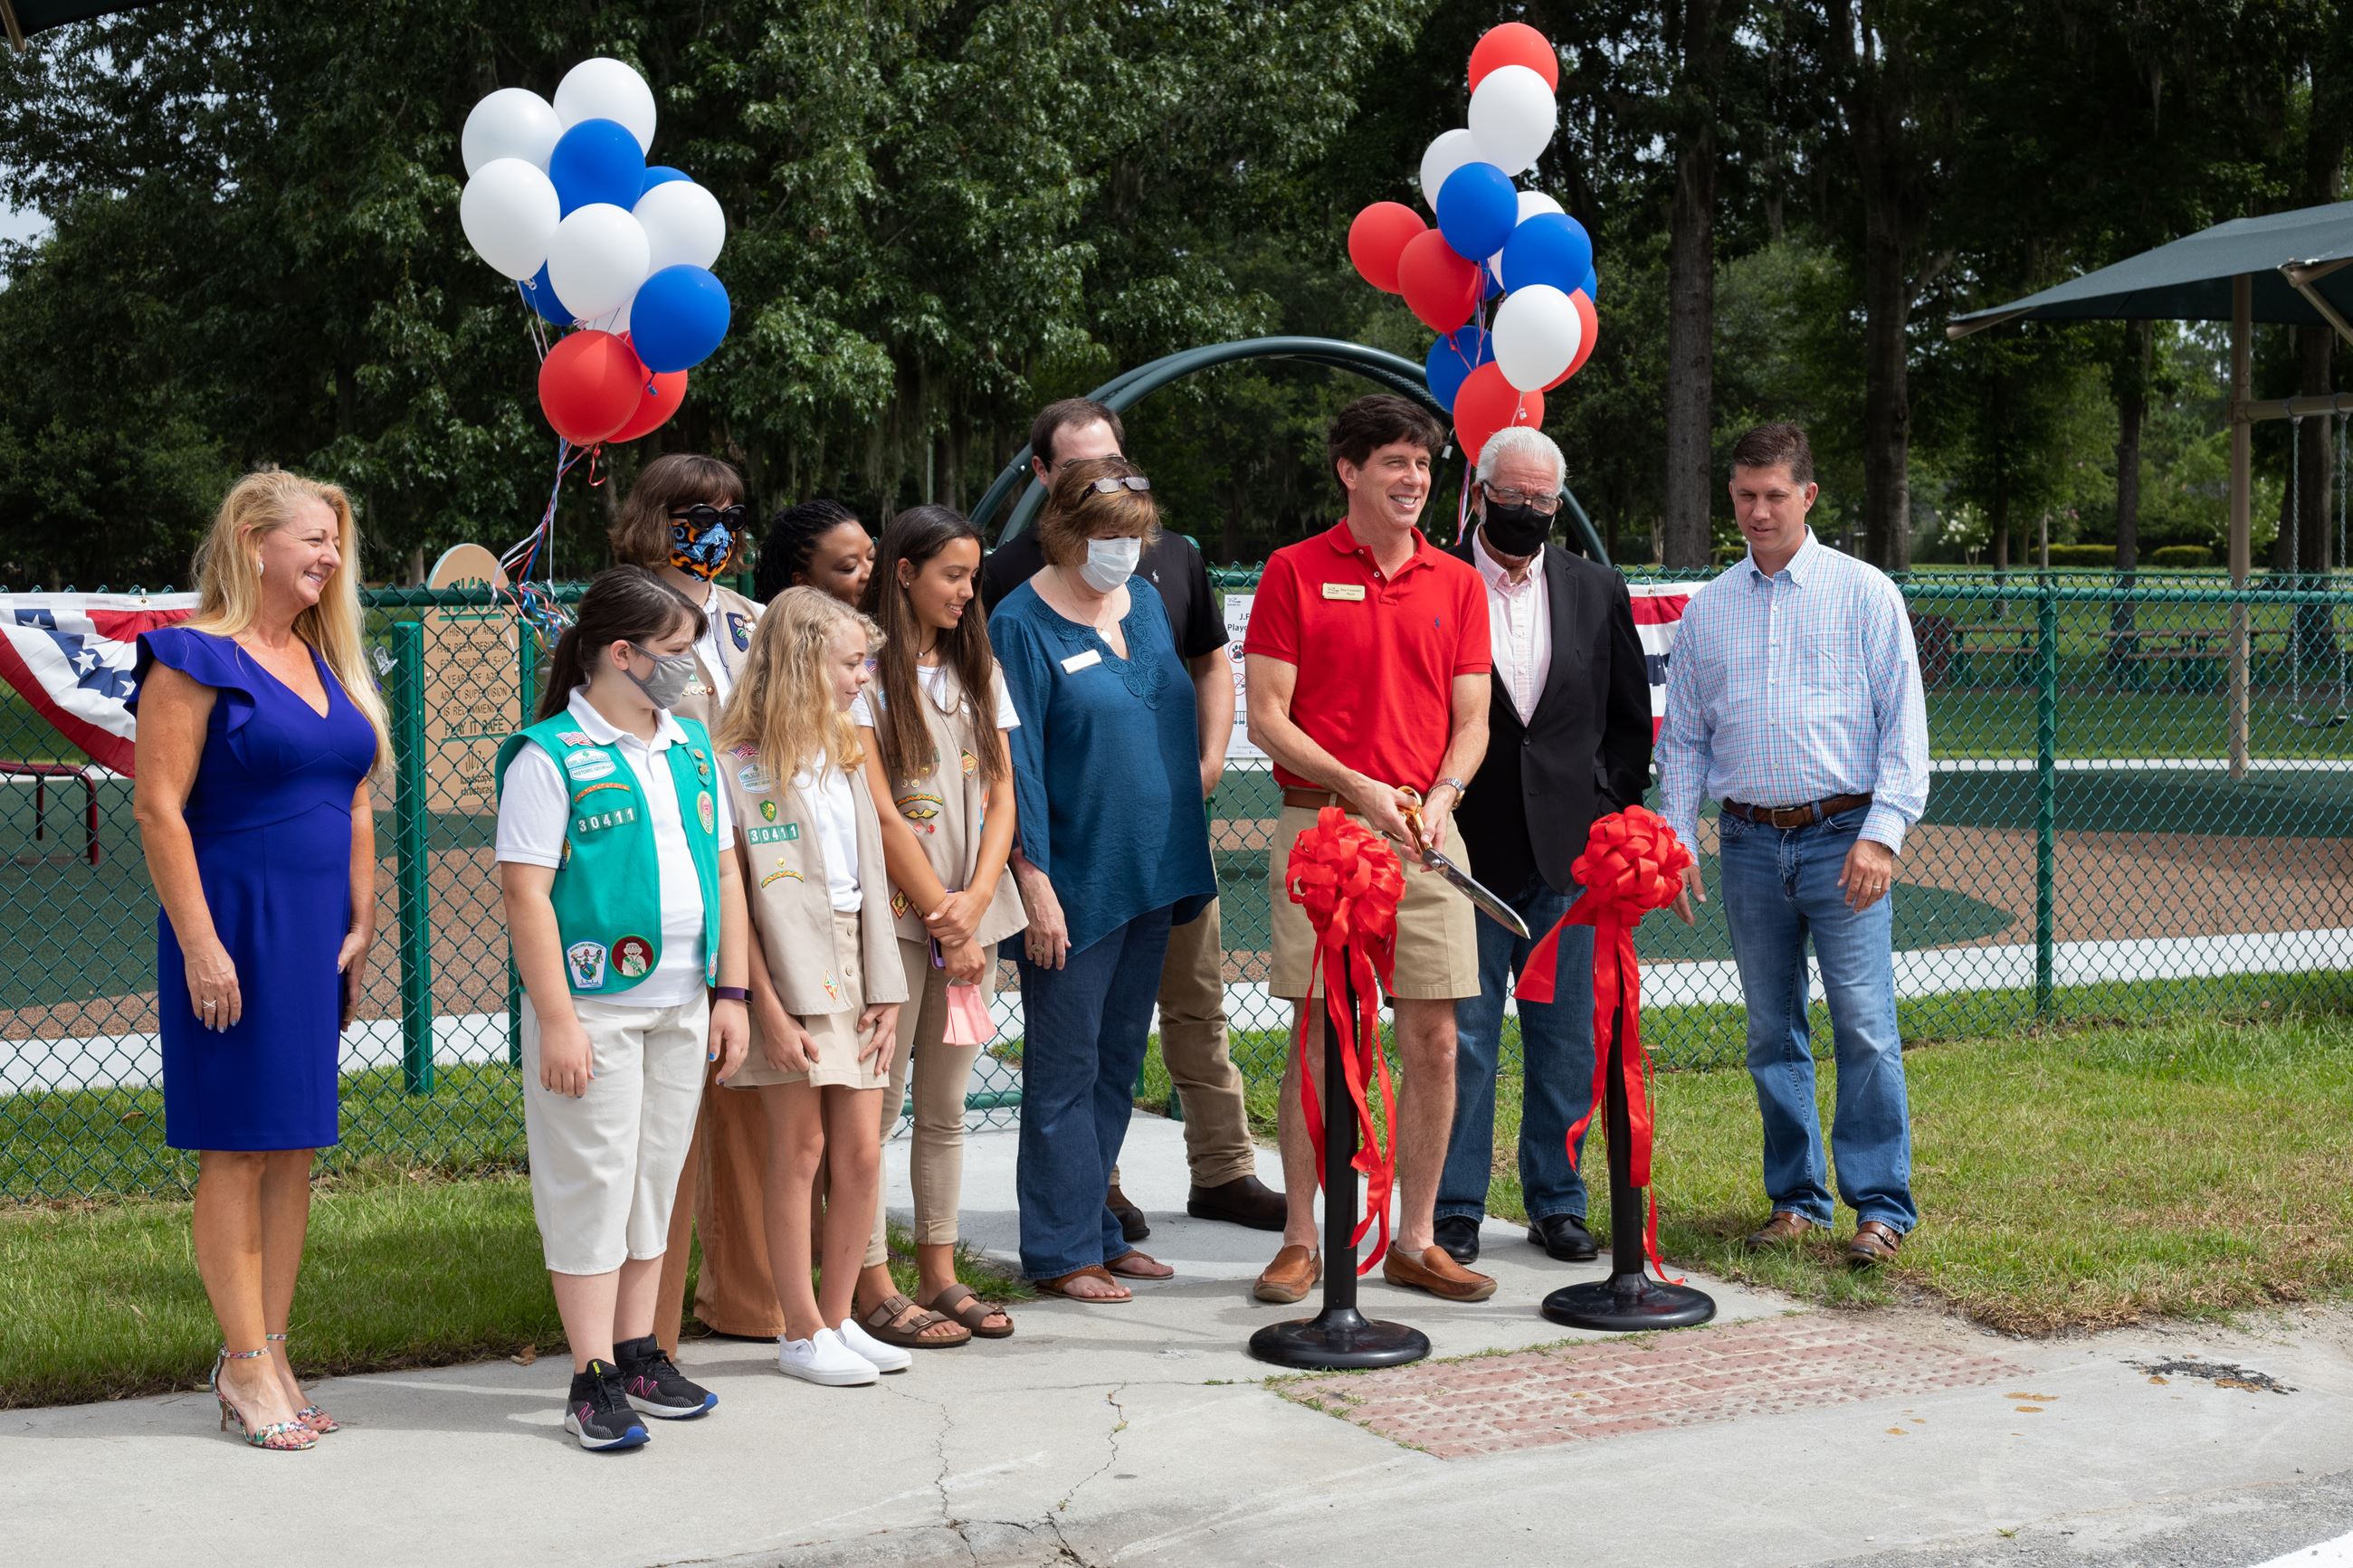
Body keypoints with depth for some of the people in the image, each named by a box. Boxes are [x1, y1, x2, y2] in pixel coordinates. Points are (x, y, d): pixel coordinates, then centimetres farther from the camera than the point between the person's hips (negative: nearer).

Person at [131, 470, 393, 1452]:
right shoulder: (194, 659, -8)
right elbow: (158, 809, -13)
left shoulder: (329, 663, 14)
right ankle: (245, 1364, 5)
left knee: (296, 1146, 8)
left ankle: (270, 1355, 15)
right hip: (236, 927, -7)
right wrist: (199, 945, -17)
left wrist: (361, 927, 9)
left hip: (319, 932, 7)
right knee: (236, 1147, -2)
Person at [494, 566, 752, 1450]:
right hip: (593, 1005, -6)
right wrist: (557, 1020, -17)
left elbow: (724, 872, 15)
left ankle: (639, 1356, 23)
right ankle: (593, 1377, 5)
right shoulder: (550, 756, -9)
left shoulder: (692, 747, 12)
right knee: (593, 1184, -2)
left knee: (657, 1179, 12)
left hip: (682, 1006, 7)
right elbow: (526, 893, -13)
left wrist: (730, 992, 10)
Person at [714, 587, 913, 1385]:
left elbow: (871, 881, 12)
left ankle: (838, 1316, 19)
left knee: (861, 1151, 6)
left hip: (851, 969, 6)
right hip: (786, 970, -6)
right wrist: (767, 1009, -15)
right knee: (800, 1147, -1)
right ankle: (801, 1333, 9)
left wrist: (885, 993, 5)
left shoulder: (845, 757, 14)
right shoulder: (736, 764, -9)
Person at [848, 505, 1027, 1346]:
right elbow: (879, 812, -10)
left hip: (973, 916, 6)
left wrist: (975, 900, -6)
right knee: (878, 1101, -2)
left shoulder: (978, 670, 15)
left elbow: (1002, 794, 9)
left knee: (946, 1102, 11)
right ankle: (875, 1286, 4)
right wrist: (941, 919, -10)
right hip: (894, 914, -6)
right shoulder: (863, 671, -5)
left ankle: (939, 1275, 18)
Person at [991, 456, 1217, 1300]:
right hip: (1076, 882, -7)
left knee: (1117, 1063, 14)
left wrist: (1185, 858, 15)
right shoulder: (1023, 624, -10)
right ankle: (1063, 1248, 8)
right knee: (1066, 1070, 0)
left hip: (1153, 875, 7)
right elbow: (1017, 763, -13)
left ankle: (1097, 1230, 24)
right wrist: (1035, 881, -17)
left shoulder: (1146, 604, 10)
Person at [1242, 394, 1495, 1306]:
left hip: (1425, 829, 3)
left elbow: (1471, 720, 10)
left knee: (1434, 1039, 3)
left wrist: (1441, 794, -9)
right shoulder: (1295, 573, 2)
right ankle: (1302, 1241, 8)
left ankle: (1415, 1241, 13)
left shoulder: (1456, 583, 12)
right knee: (1319, 1037, -1)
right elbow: (1266, 718, -3)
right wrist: (1357, 787, -14)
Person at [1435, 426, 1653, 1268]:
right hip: (1464, 845, -3)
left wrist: (1611, 810, 6)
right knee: (1461, 1035, 1)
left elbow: (1631, 717, 15)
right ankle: (1455, 1210, 11)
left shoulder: (1597, 591, 9)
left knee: (1565, 1038, 8)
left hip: (1568, 851, 3)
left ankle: (1556, 1202, 20)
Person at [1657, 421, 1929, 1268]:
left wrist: (1882, 832, -10)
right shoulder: (1706, 609, 13)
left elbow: (1903, 724, -1)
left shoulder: (1865, 593, 3)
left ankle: (1882, 1206, -2)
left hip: (1843, 838, -3)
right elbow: (1682, 738, 17)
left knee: (1864, 1025, -9)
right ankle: (1796, 1197, 17)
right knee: (1771, 1033, 7)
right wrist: (1675, 839, 7)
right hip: (1750, 842, 4)